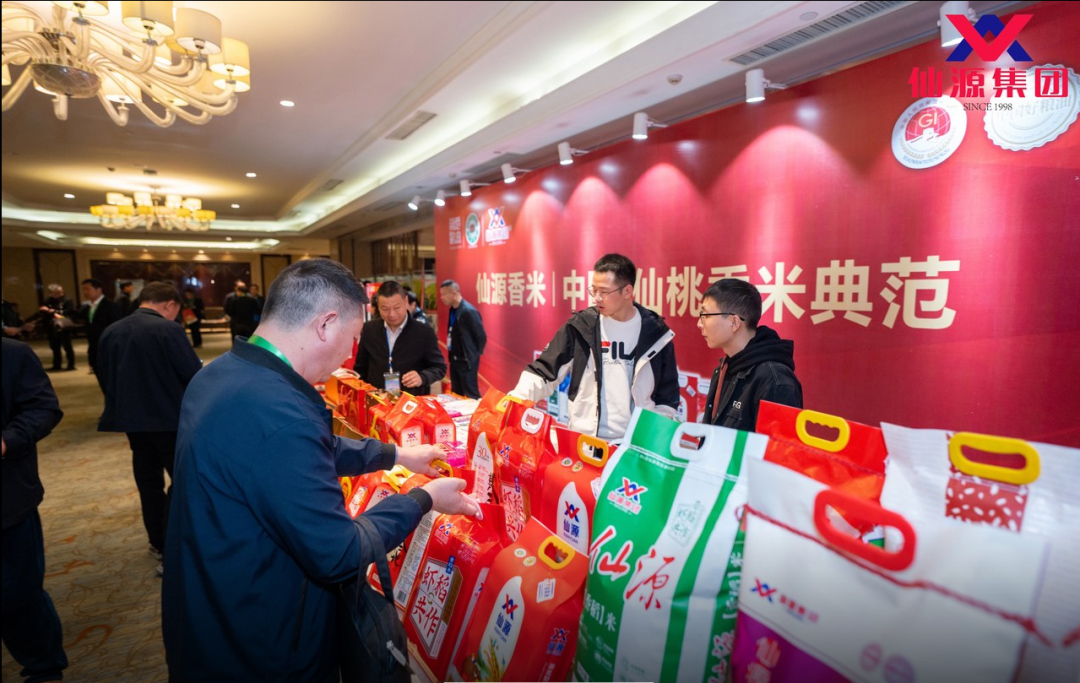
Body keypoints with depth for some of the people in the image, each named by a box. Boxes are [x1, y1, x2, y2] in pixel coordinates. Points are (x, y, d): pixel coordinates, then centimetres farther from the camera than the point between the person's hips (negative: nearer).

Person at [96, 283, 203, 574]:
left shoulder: (110, 332, 3)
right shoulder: (168, 329, -18)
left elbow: (103, 376, 10)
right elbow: (194, 375, -19)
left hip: (130, 419, 7)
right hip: (169, 419, -6)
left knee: (148, 481, 17)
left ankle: (159, 543, 29)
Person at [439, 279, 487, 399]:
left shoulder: (469, 311, -19)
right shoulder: (452, 310, 6)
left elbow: (481, 336, -15)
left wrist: (474, 356, -5)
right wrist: (451, 354, 12)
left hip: (467, 361, -8)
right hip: (454, 359, 9)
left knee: (471, 395, 0)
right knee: (456, 394, 17)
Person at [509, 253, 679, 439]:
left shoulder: (655, 333, 0)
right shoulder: (581, 326, -3)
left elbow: (667, 396, 8)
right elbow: (544, 371, 0)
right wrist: (514, 401, -15)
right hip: (583, 440, 0)